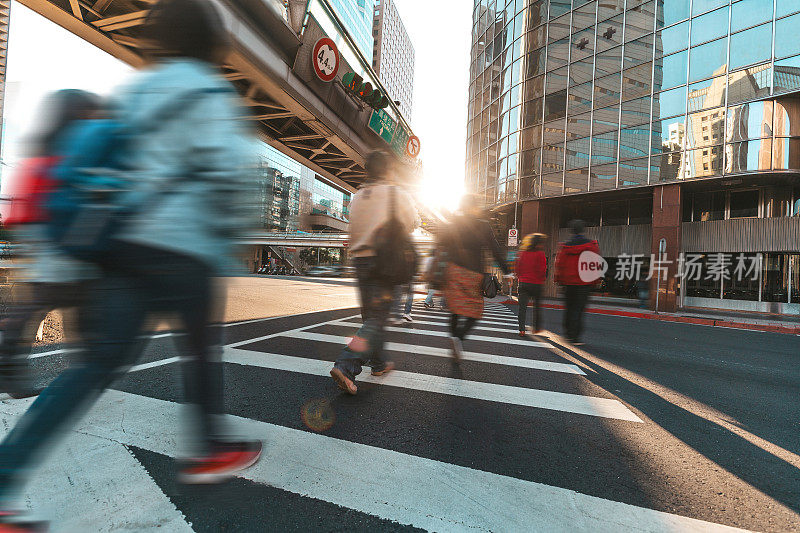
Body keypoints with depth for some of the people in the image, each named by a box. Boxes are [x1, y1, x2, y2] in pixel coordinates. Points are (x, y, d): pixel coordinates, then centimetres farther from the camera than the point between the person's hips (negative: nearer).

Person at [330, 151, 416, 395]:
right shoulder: (397, 194, -2)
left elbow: (355, 231, 14)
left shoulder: (358, 196, 12)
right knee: (377, 318, -4)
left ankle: (378, 363, 30)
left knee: (370, 315, 15)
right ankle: (346, 367, -15)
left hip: (360, 260, 6)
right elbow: (410, 226, 8)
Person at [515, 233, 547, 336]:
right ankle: (537, 328, 26)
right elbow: (542, 270, -10)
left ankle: (522, 329, -5)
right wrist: (542, 279, 7)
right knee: (537, 306, 17)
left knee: (522, 307, 2)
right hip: (536, 284, -2)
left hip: (523, 283, 3)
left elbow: (516, 268, 6)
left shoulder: (522, 253, 4)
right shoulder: (540, 254, -8)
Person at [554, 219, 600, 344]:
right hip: (584, 282, -2)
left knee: (568, 308, 15)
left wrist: (559, 280, 11)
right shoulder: (591, 245, -3)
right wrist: (595, 280, 5)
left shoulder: (564, 246, 2)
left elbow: (559, 264, 3)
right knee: (579, 309, 2)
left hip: (568, 282, 2)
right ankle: (574, 336, 0)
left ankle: (567, 333, 22)